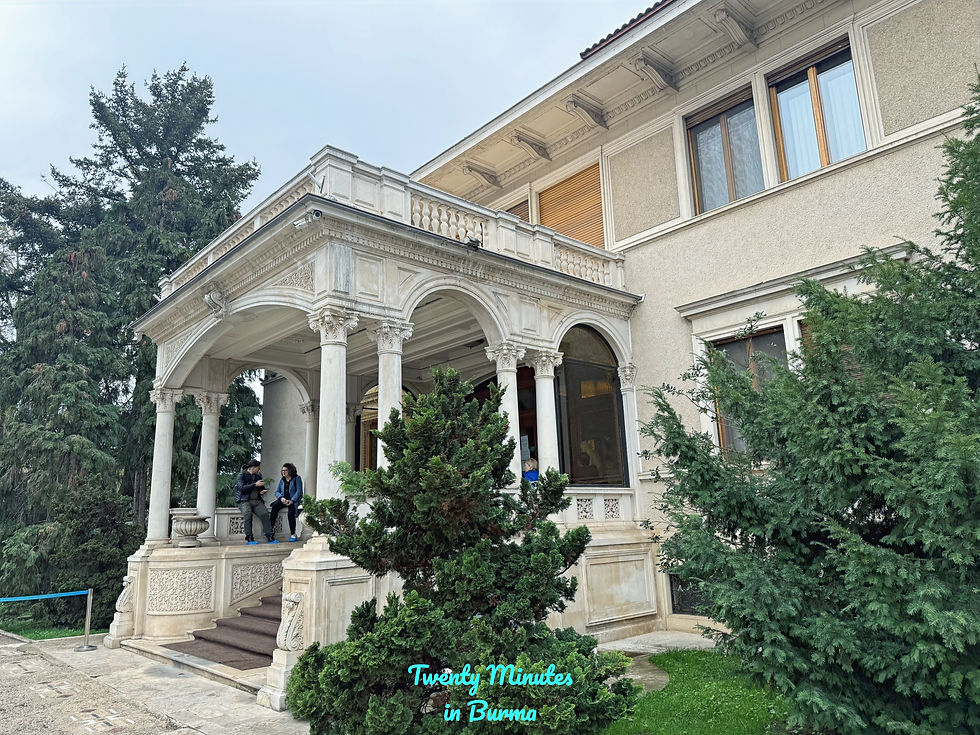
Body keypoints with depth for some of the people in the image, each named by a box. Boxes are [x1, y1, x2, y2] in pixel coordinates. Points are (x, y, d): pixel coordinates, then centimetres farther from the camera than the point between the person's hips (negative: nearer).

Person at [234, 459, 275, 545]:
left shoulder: (258, 476, 20)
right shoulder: (242, 475, 3)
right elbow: (242, 488, -13)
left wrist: (263, 491, 8)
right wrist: (255, 485, -15)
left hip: (257, 501, 4)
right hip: (245, 501, -4)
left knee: (265, 513, -23)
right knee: (248, 513, -35)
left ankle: (269, 537, -26)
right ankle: (249, 538, -30)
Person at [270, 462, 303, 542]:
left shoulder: (297, 478, 3)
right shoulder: (282, 480, 17)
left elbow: (299, 491, -6)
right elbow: (277, 492, 13)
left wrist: (292, 500, -18)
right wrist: (281, 498, -9)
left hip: (294, 500, -4)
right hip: (283, 499, 4)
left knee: (290, 513, -30)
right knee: (274, 507, -27)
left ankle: (293, 534, -22)